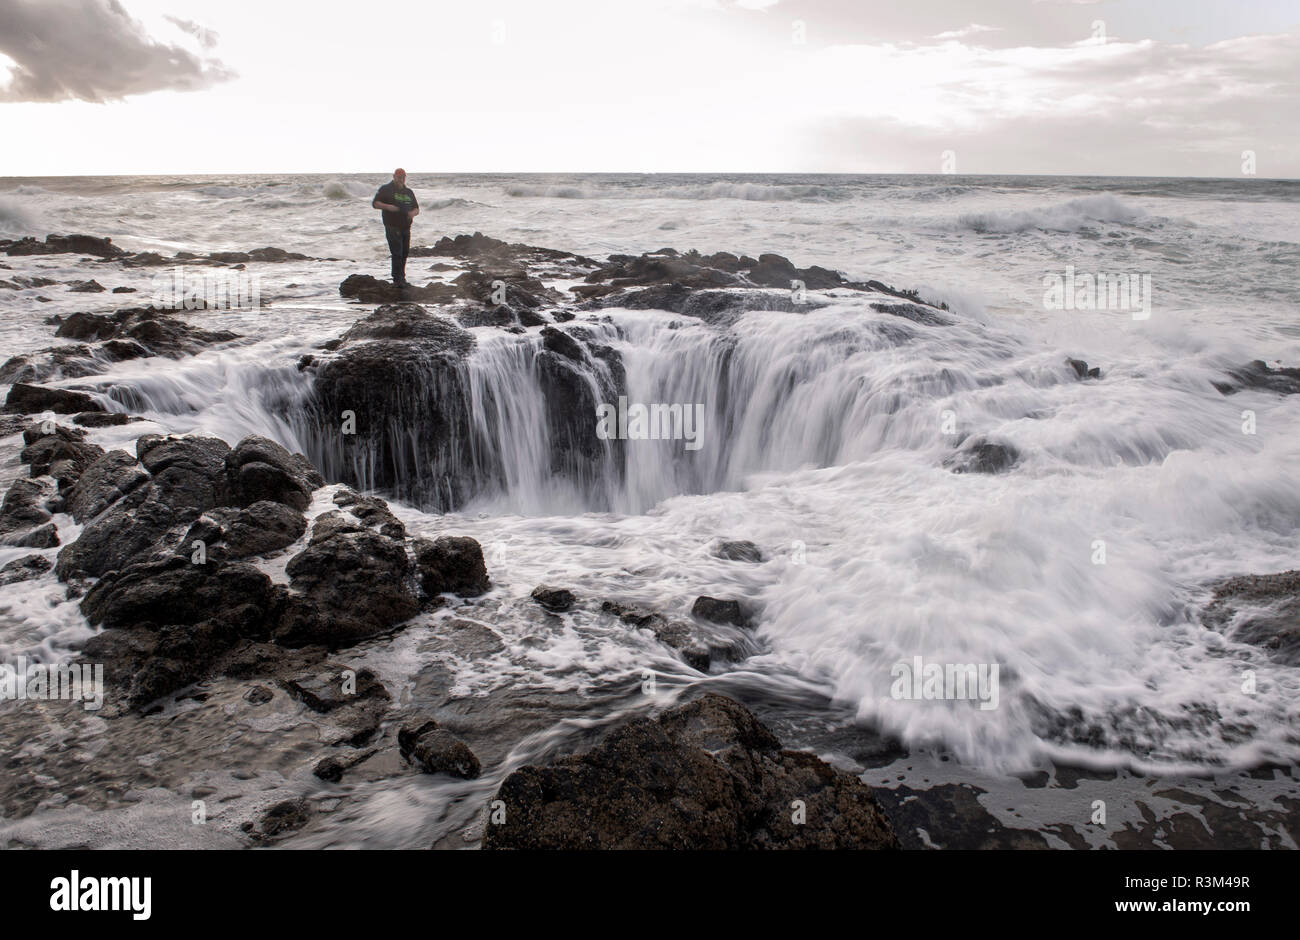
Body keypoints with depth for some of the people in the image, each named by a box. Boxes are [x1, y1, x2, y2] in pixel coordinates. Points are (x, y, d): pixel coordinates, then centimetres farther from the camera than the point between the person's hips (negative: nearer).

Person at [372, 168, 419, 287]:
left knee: (405, 253, 10)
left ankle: (401, 278, 22)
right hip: (392, 227, -6)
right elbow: (375, 204, -2)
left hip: (406, 228, 6)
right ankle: (397, 280, -9)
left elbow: (416, 209, 18)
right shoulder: (386, 189, 1)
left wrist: (413, 213, -7)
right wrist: (387, 207, -20)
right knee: (397, 253, -11)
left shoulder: (409, 192, 16)